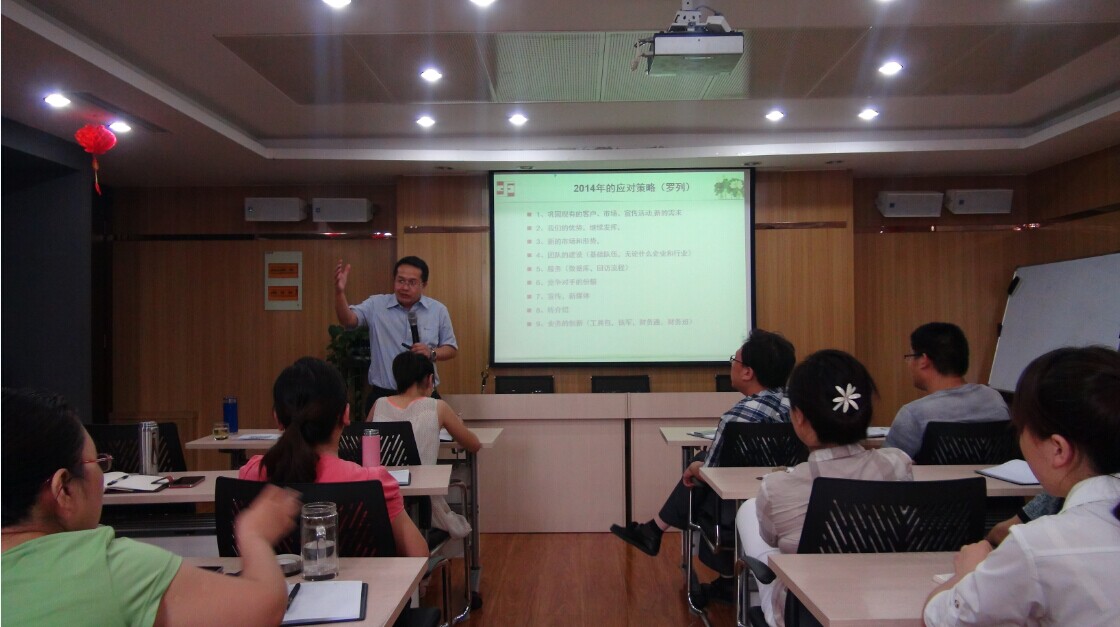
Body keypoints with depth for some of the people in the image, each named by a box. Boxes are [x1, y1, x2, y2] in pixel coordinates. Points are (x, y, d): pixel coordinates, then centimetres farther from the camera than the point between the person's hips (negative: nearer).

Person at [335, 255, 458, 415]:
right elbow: (348, 320, -12)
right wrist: (340, 292, -29)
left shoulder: (438, 310, 3)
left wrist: (432, 353, -12)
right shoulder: (376, 305, 2)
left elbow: (452, 349, 8)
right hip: (383, 395, -1)